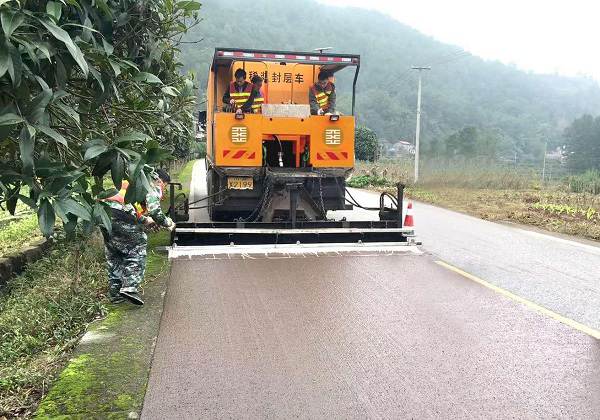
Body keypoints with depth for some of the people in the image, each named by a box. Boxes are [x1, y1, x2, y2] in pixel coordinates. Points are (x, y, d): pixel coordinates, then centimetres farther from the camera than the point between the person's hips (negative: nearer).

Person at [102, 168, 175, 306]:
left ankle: (115, 294, 22)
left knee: (113, 256, 18)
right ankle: (130, 287, -7)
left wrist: (145, 221, 45)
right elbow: (154, 211, -6)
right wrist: (168, 223, 10)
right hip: (120, 216, -8)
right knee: (137, 250, 5)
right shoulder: (153, 188, 9)